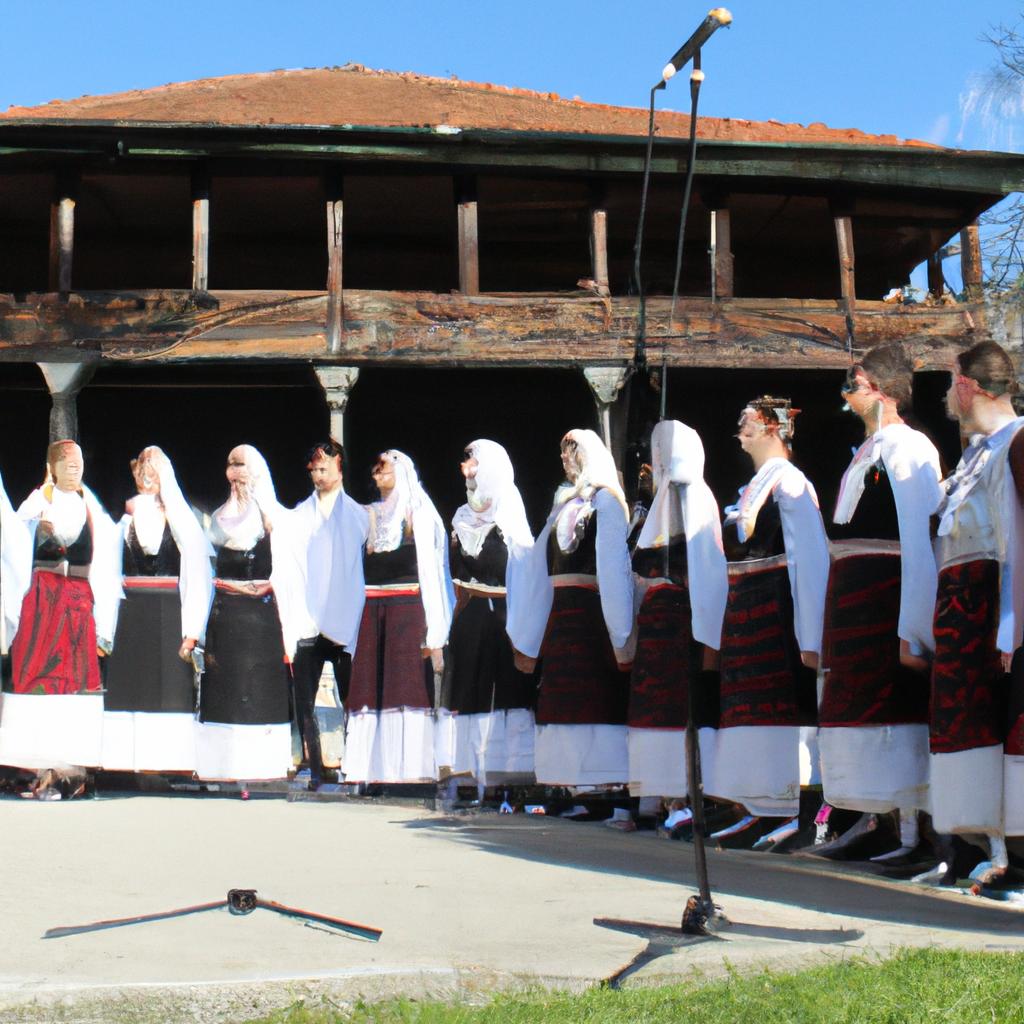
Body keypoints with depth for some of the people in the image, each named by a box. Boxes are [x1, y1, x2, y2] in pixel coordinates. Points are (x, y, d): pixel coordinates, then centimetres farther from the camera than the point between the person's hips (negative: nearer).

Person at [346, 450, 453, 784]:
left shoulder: (420, 515, 6)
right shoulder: (369, 516, 19)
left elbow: (430, 570, 0)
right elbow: (355, 570, 18)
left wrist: (433, 631, -7)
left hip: (407, 609, -4)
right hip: (370, 611, 4)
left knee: (407, 688, -9)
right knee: (369, 688, 0)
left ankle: (409, 769, -9)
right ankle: (371, 769, 2)